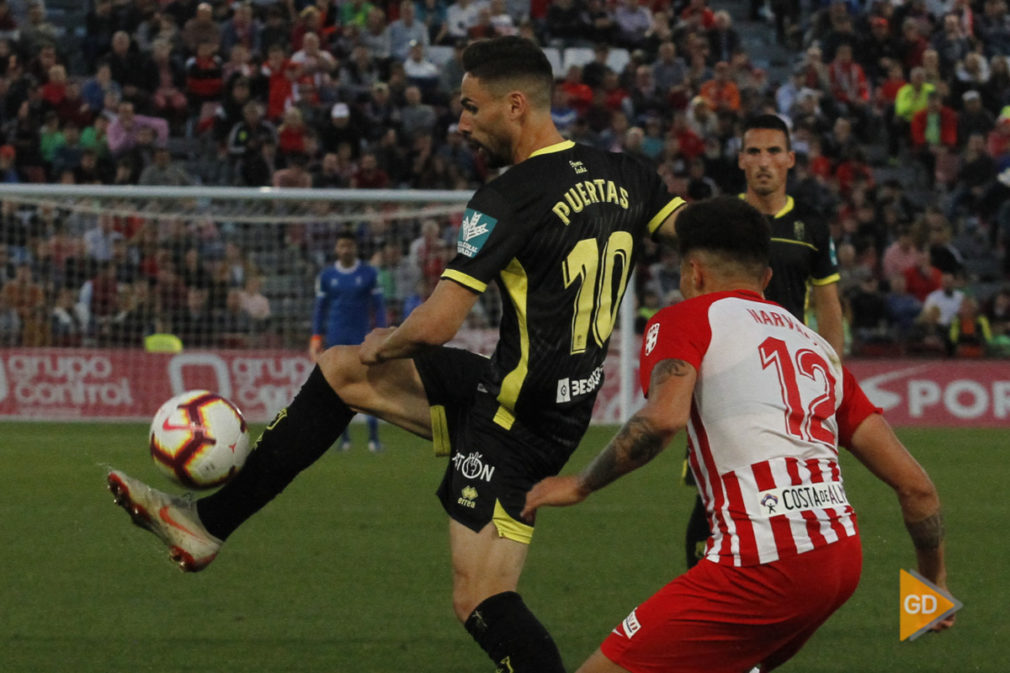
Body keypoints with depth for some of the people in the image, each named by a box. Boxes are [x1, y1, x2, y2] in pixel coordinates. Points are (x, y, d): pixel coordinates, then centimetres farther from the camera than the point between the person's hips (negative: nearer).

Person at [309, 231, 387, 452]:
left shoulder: (369, 274, 3)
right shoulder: (326, 276, 7)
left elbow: (378, 306, 5)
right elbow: (320, 308, 12)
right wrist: (316, 337, 6)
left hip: (362, 336, -2)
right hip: (336, 338, 2)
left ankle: (373, 436, -7)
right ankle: (344, 437, 9)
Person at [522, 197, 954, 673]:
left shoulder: (686, 319, 7)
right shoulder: (817, 347, 24)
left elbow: (664, 417, -16)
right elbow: (913, 483, 19)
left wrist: (580, 485, -3)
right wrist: (934, 580, 32)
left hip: (767, 563, -8)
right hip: (842, 557, 8)